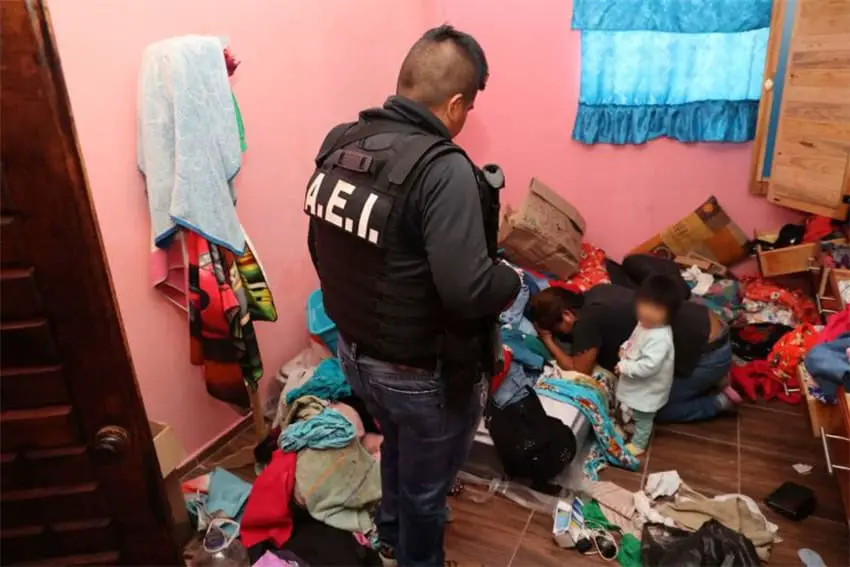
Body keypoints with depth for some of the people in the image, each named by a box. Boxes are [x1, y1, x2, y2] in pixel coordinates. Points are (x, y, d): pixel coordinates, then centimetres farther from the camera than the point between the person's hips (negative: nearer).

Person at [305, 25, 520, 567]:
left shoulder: (338, 143, -3)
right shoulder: (442, 168, -27)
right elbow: (468, 291, -31)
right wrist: (513, 279, -11)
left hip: (354, 351, 8)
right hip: (424, 373, -7)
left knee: (398, 446, 34)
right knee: (425, 482, 21)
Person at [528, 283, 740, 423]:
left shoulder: (588, 320, -23)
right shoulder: (595, 293, 1)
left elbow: (580, 371, -12)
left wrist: (548, 339, -6)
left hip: (710, 352, -9)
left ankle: (720, 401, 11)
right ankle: (705, 381, 21)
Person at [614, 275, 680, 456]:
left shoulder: (660, 339, -37)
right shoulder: (645, 324, -8)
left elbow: (648, 366, -38)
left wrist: (624, 367, -28)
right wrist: (625, 348, -5)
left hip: (647, 389, -8)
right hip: (636, 384, 8)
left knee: (643, 418, 18)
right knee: (629, 412, 32)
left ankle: (638, 444, 40)